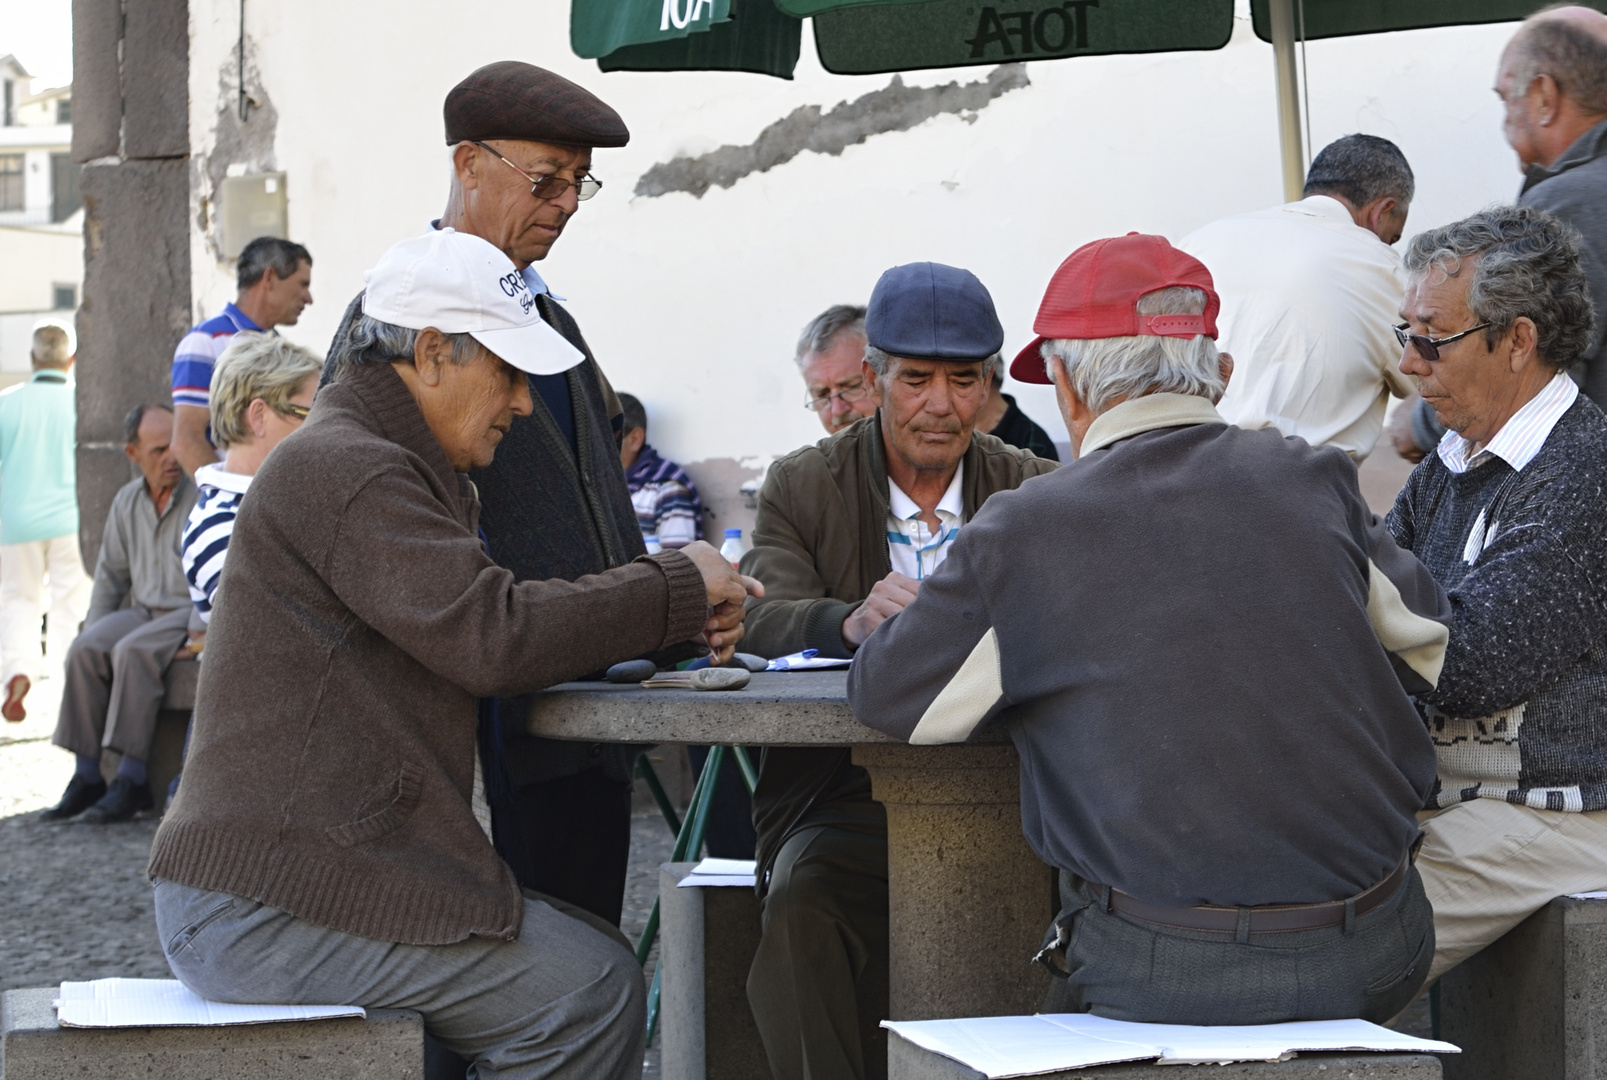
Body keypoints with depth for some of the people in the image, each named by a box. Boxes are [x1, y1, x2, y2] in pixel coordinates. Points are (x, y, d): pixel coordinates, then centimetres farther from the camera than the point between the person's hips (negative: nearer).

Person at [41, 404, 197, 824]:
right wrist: (93, 628, 8)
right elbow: (110, 573, 20)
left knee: (133, 651, -33)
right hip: (143, 610, 6)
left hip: (191, 612, -6)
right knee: (84, 651, -21)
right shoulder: (127, 501, 11)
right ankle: (86, 777, -19)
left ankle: (131, 780, -29)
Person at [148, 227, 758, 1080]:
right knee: (594, 990, -12)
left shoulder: (380, 463, 21)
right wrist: (678, 589, -11)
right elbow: (492, 639, -23)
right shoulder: (344, 468, -14)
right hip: (266, 907, -11)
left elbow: (478, 638, 19)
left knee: (596, 966, 11)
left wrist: (677, 620, 6)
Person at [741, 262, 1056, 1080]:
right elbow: (764, 621, -10)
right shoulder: (801, 487, 7)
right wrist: (852, 620, -34)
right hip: (843, 803, -1)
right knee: (802, 905, -32)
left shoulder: (1035, 491, 11)